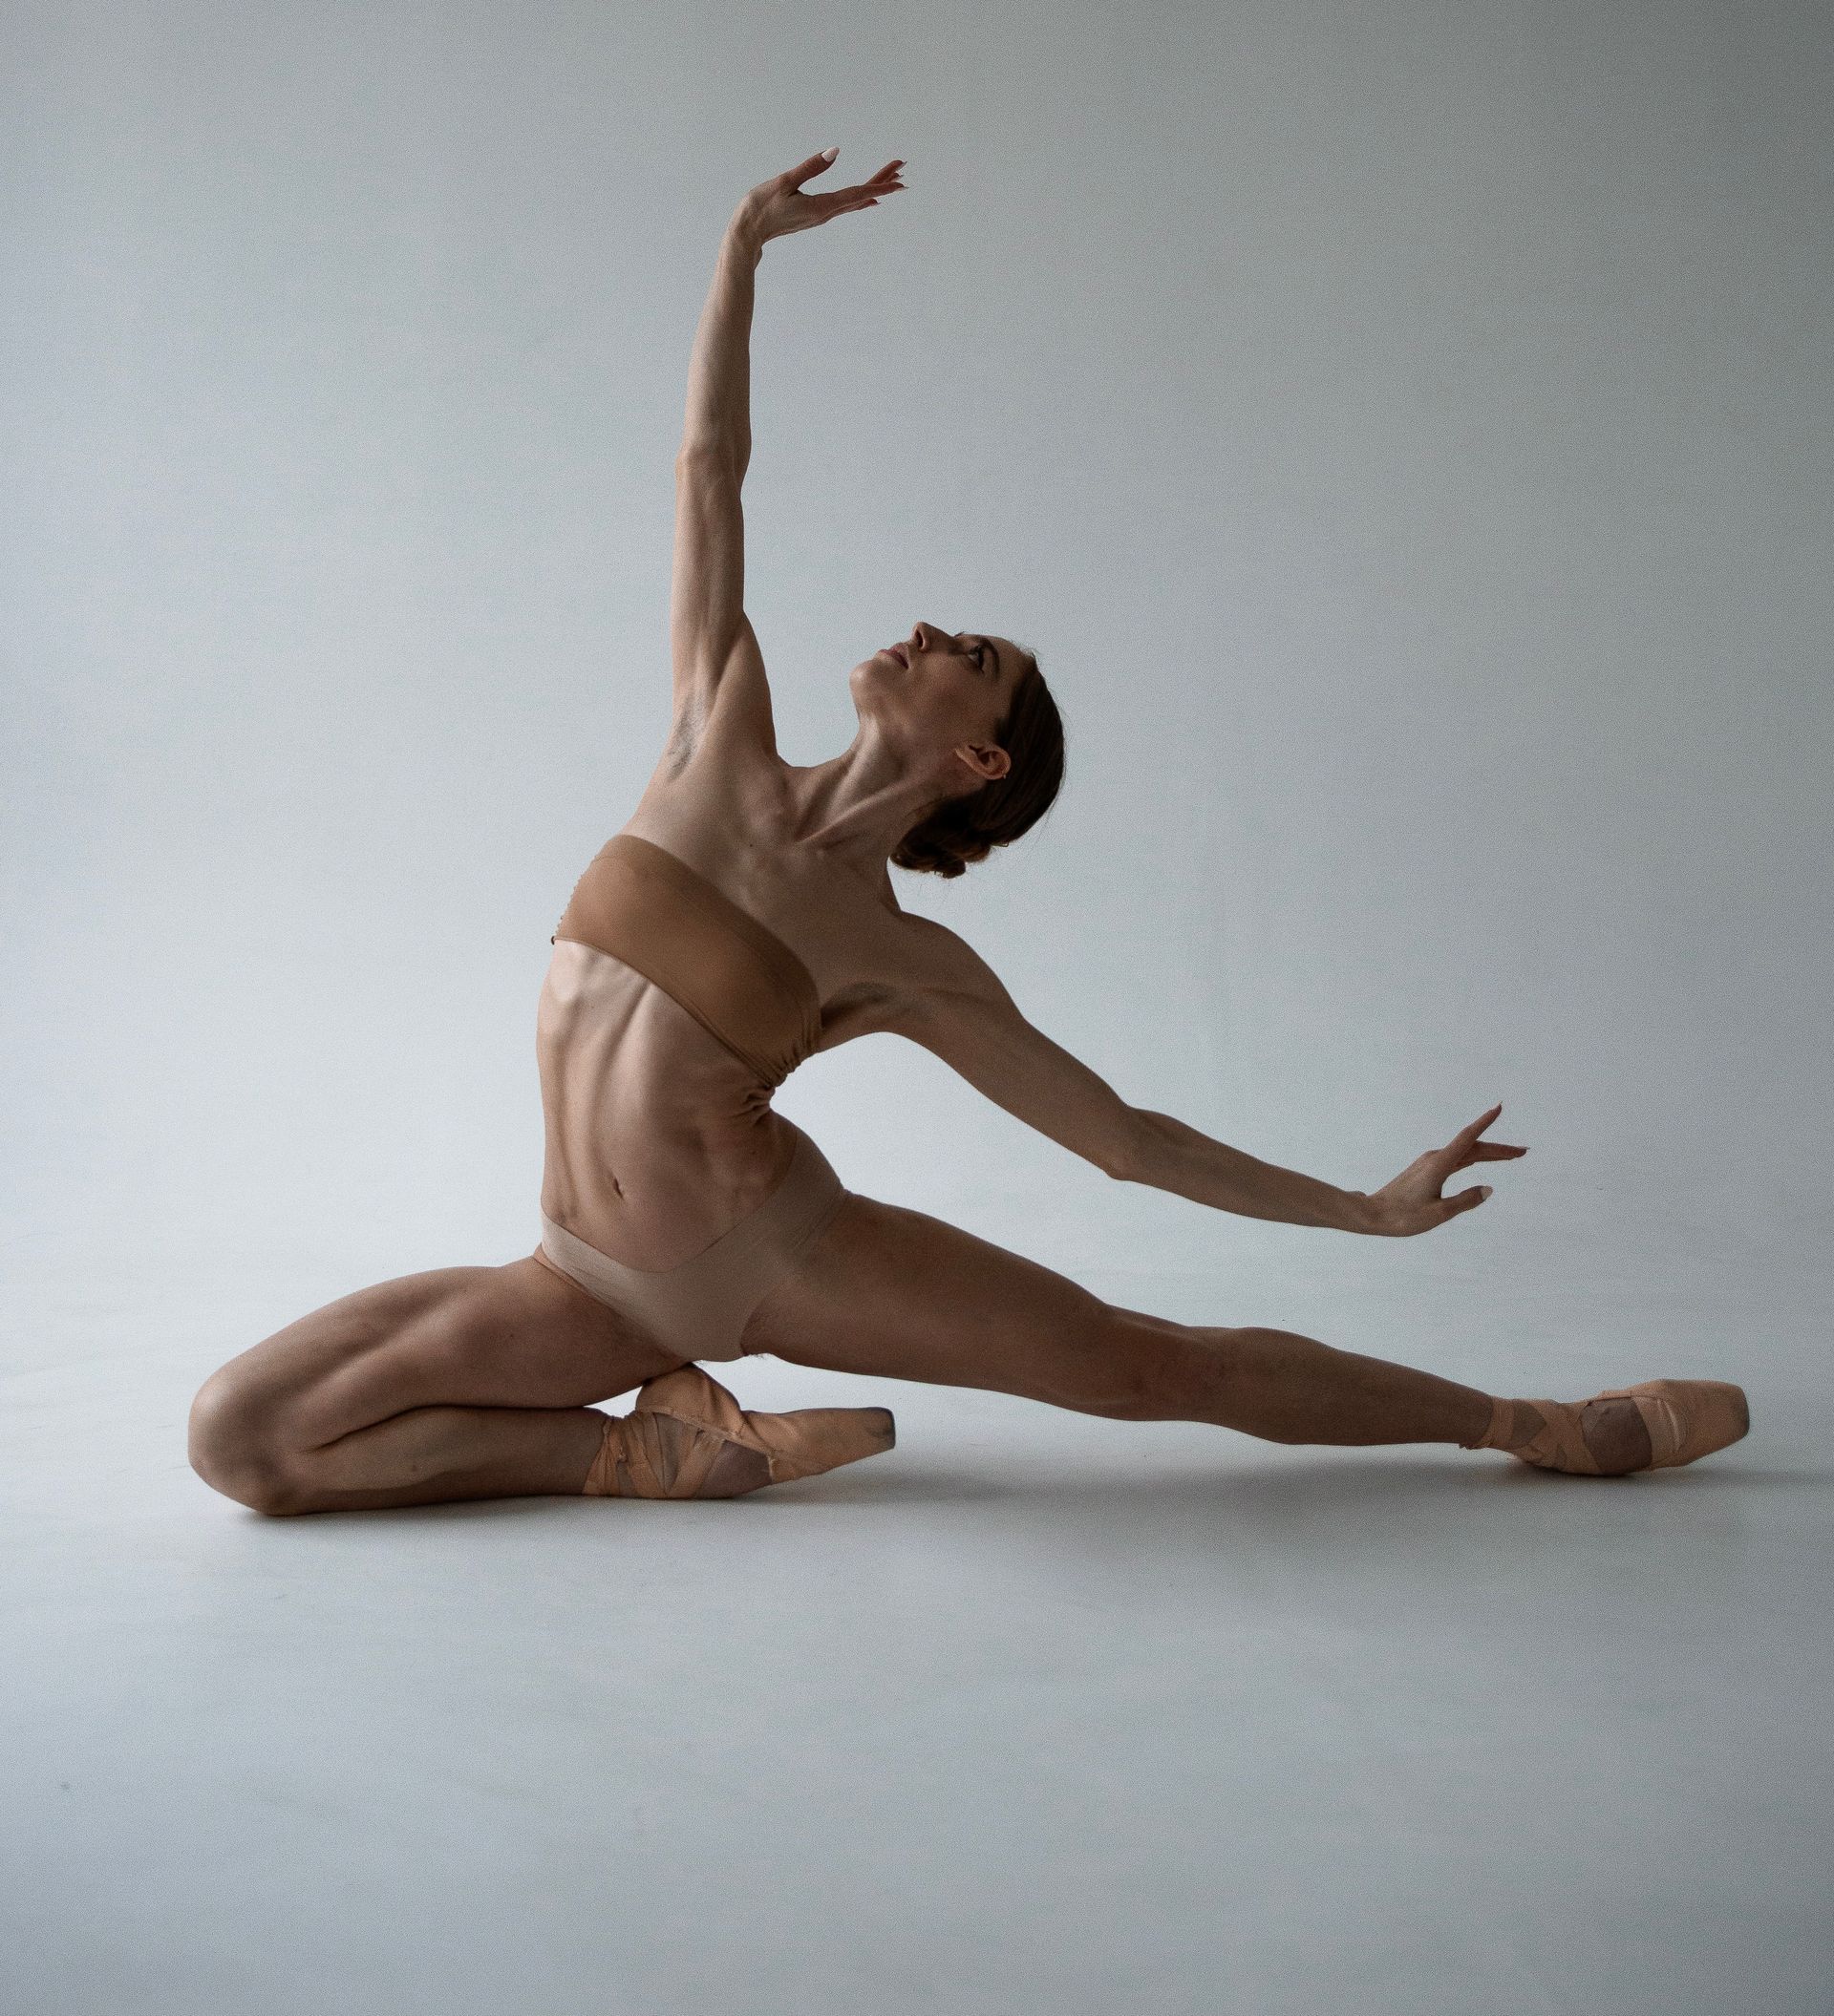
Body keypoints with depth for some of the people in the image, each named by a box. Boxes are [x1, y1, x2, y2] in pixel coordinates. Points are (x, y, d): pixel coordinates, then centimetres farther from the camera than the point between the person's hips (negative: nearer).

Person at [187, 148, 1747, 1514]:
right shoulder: (721, 743, 1)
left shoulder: (912, 966, -5)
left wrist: (1370, 1206, 2)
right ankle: (661, 1450, -2)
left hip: (788, 1249, -3)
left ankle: (1528, 1423, 18)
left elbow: (1127, 1138, 2)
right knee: (239, 1437, -10)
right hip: (600, 1285, 3)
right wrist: (747, 247, 9)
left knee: (1154, 1367, -3)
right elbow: (710, 466, 7)